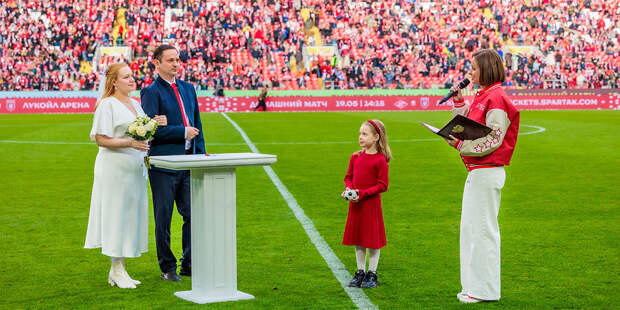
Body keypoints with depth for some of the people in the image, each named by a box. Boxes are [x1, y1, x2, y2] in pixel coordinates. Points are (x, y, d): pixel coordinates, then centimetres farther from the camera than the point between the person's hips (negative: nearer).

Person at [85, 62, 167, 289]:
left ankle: (119, 270, 15)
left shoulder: (135, 104, 16)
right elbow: (101, 139, -13)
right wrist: (130, 143, -22)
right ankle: (117, 272, 1)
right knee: (117, 214, -5)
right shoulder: (107, 104, -8)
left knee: (132, 215, 8)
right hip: (115, 166, -8)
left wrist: (155, 124, 3)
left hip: (135, 167, 8)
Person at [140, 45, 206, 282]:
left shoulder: (188, 88, 14)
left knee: (193, 215, 6)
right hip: (163, 164, -6)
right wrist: (183, 132, -13)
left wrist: (201, 153, 11)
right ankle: (167, 268, 13)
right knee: (163, 218, 3)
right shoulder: (151, 92, -6)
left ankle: (189, 264, 17)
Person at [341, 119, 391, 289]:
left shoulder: (380, 160, -12)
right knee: (357, 240, 12)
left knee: (372, 239, 3)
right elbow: (348, 177, 15)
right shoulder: (355, 157, 6)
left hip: (371, 203, -6)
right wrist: (348, 188, -6)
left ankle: (372, 274, 15)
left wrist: (363, 193, -19)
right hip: (355, 204, 6)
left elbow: (382, 185, -12)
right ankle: (360, 272, 24)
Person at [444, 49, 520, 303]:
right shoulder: (482, 96, 15)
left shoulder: (496, 98, -14)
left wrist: (461, 144, -20)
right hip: (476, 172, 10)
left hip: (487, 172, -10)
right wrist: (458, 101, 15)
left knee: (483, 228, -4)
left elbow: (493, 139, -19)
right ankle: (474, 285, 23)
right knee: (469, 227, 14)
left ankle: (485, 290, 3)